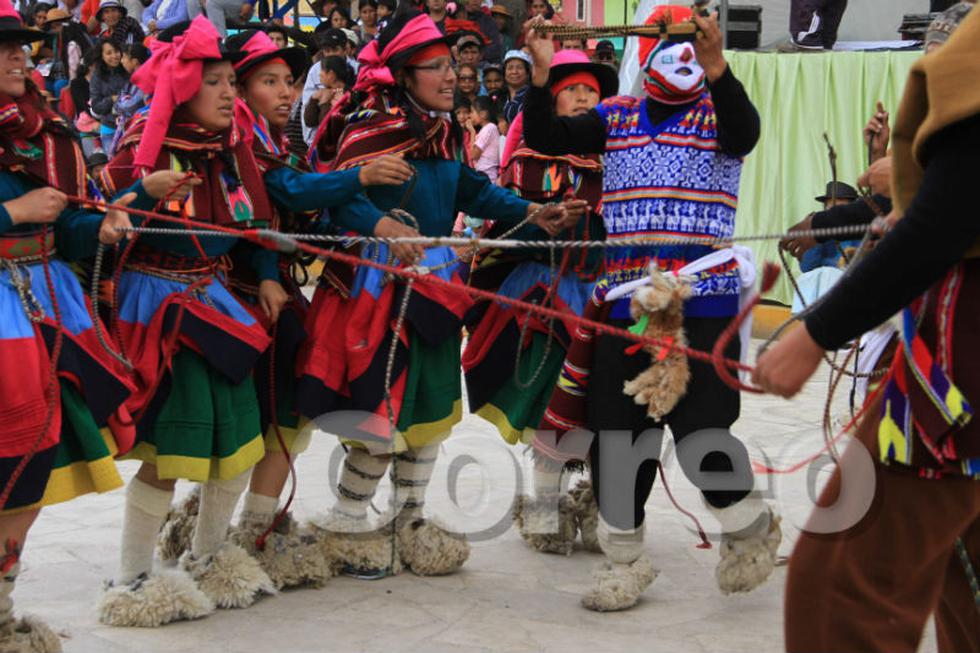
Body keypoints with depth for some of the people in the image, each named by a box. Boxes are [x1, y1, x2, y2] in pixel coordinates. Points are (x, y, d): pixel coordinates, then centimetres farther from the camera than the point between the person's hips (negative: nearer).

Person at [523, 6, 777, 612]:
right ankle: (625, 559, 21)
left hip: (703, 302, -4)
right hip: (625, 300, 4)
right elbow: (546, 139, 1)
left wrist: (717, 66, -34)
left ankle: (749, 525, 20)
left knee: (702, 429, -9)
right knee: (615, 431, 5)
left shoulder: (718, 111, 3)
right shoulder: (615, 117, 12)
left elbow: (744, 133, -20)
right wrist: (544, 72, -13)